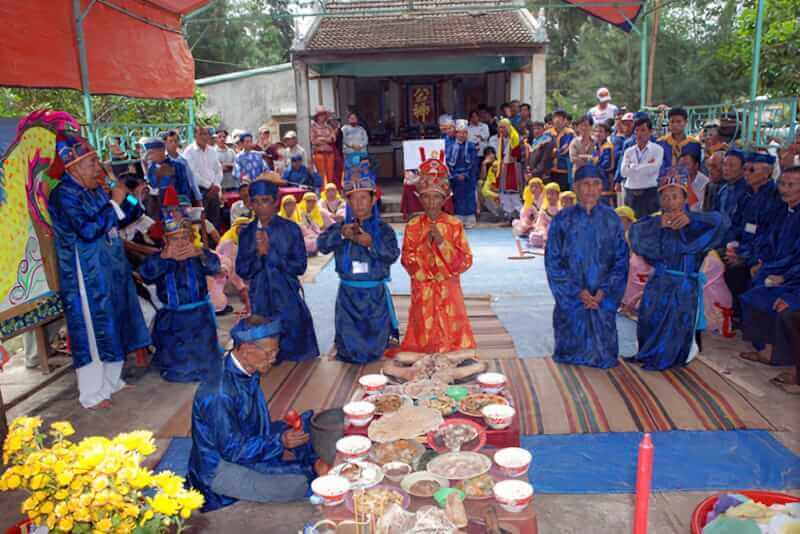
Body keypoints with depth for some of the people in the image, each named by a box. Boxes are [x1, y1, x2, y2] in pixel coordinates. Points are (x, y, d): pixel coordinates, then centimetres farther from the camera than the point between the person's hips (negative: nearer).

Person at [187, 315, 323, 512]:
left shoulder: (248, 375, -4)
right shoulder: (219, 393, -30)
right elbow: (232, 450, -24)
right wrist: (279, 442, -23)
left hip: (244, 448, 8)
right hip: (219, 470, -8)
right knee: (297, 486, -21)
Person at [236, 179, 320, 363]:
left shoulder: (291, 229, -4)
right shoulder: (247, 233, 4)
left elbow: (300, 266, -9)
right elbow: (242, 271, 1)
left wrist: (270, 252, -18)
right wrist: (258, 254, -17)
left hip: (288, 299, -2)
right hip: (260, 299, 2)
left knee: (295, 351, 5)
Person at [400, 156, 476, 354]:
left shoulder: (454, 225, -3)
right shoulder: (413, 226, 1)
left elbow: (466, 261, -7)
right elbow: (407, 261, -1)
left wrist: (442, 243, -17)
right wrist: (425, 244, -15)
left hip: (448, 291, -1)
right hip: (422, 291, 1)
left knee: (451, 334, 3)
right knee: (424, 333, 6)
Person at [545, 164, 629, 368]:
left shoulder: (611, 219, 2)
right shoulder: (562, 219, -3)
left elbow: (621, 259, 2)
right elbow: (553, 260, -4)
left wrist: (604, 291, -9)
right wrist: (578, 291, -11)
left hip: (603, 298, 1)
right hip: (571, 298, -1)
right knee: (572, 347, 6)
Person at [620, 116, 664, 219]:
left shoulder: (657, 149, -1)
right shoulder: (629, 151, 10)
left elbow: (653, 168, -16)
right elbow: (623, 172, -4)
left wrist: (633, 167, -6)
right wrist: (646, 166, -9)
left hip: (649, 192, -4)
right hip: (631, 193, 4)